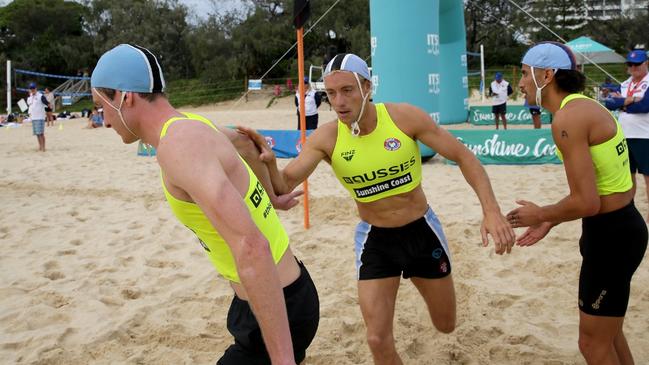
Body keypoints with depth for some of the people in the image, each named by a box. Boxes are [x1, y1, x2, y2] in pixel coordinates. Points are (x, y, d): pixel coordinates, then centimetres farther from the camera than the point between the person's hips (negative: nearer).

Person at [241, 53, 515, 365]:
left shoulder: (405, 117, -19)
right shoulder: (325, 138, -16)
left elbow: (463, 157, -13)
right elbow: (284, 186, -20)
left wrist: (491, 210, -25)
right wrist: (268, 162, -42)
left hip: (422, 231, 0)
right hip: (375, 239, 0)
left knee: (446, 326, 19)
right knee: (378, 340, -5)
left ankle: (419, 277, 52)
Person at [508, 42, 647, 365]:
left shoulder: (568, 118, -21)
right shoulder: (585, 107, 9)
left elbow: (586, 202, -25)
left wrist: (541, 214, -7)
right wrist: (550, 220, 12)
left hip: (611, 235, -10)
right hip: (621, 226, 10)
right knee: (606, 331, 28)